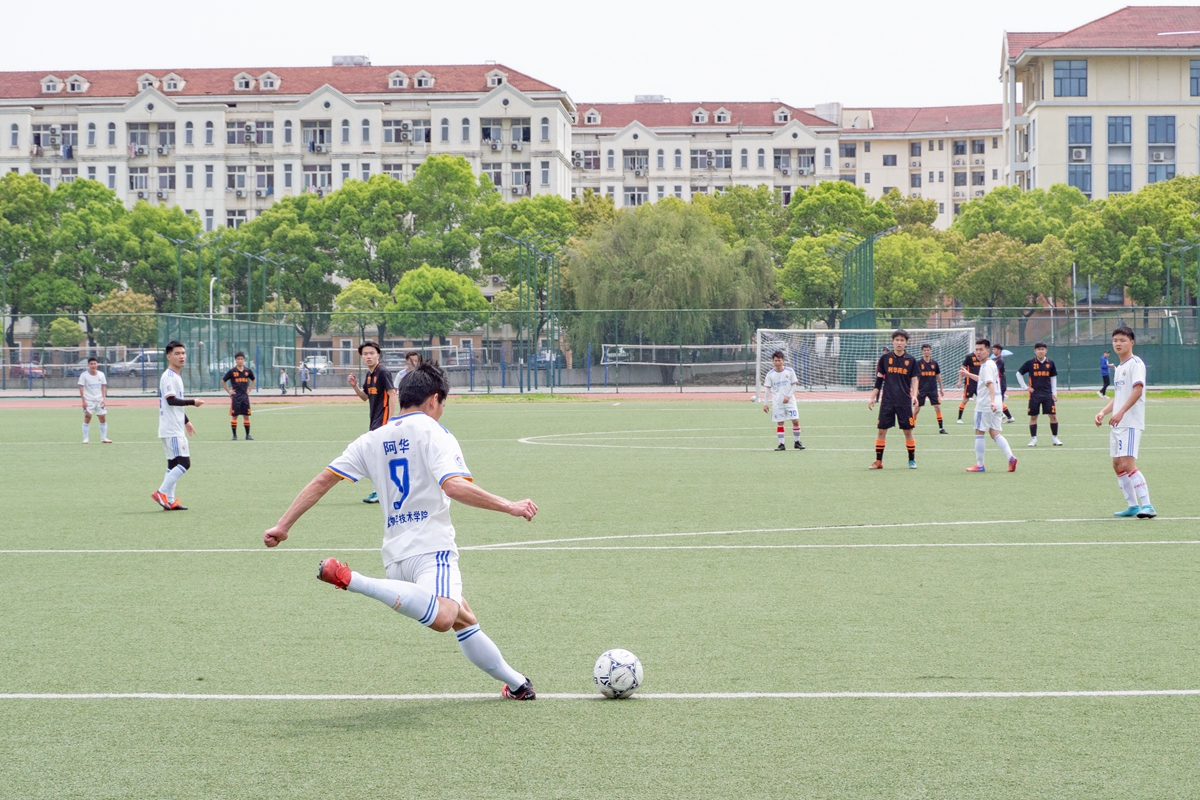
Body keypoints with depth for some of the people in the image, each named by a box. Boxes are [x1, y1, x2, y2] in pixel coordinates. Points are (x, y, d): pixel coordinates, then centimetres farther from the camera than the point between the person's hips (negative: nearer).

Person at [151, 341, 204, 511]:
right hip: (172, 430, -11)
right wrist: (192, 402, -32)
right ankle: (162, 493, -13)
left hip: (176, 429, 11)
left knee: (174, 464, 12)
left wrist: (186, 421, 33)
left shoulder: (176, 376, 18)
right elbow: (171, 400, -26)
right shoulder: (169, 377, -14)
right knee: (184, 463, -15)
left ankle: (169, 501, 14)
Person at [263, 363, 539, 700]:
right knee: (441, 618, -34)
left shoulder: (372, 440, 17)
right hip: (431, 547, -8)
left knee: (464, 619, 23)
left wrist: (283, 526, 18)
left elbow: (322, 481, 13)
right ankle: (352, 580, -34)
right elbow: (453, 485, -17)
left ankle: (516, 683, 27)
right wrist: (508, 506, -12)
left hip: (395, 553, 8)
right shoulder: (432, 432, -1)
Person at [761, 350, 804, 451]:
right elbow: (767, 389, 4)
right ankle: (781, 444, 8)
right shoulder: (770, 374, 1)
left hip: (789, 401, 0)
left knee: (796, 421, -7)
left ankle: (796, 442, 7)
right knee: (779, 423, 2)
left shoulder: (789, 371, 0)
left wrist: (788, 396, -11)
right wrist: (765, 403, -1)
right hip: (777, 403, 0)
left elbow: (794, 385, 2)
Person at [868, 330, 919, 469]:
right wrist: (873, 398, 5)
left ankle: (912, 460, 13)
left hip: (905, 402, 0)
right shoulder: (885, 358, 5)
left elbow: (914, 380, 4)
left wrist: (914, 396, -11)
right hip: (887, 401, 0)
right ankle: (878, 461, 6)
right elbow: (879, 380, 8)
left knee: (908, 431, 1)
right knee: (882, 430, -1)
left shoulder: (911, 360, 4)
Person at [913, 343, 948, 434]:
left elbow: (938, 376, 15)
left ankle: (941, 428, 0)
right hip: (921, 390, -2)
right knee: (917, 408, 0)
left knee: (938, 407, -4)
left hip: (933, 389, 2)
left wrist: (941, 388, 16)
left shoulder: (934, 363, 6)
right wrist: (916, 389, -11)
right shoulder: (918, 363, -2)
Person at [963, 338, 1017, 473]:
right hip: (995, 405, 9)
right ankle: (1011, 457, -10)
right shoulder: (991, 364, 17)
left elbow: (990, 383, -29)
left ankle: (979, 465, 5)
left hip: (985, 405, -9)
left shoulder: (987, 365, -13)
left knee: (979, 433, 1)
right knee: (994, 434, 8)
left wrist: (992, 400, -41)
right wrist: (968, 374, 48)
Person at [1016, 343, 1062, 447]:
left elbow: (1053, 378, 13)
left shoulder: (1050, 363, 5)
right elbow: (1018, 374, 7)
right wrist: (1025, 387, 1)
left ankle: (1055, 438, 7)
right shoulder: (1030, 363, -1)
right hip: (1034, 394, -1)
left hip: (1048, 394, 1)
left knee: (1053, 415, -3)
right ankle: (1033, 439, 9)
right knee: (1033, 416, 1)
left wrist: (1054, 393, 7)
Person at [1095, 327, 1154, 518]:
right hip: (1117, 424, 9)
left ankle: (1147, 506, -19)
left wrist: (1121, 412, -29)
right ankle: (1132, 506, 17)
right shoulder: (1118, 368, 19)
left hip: (1131, 423, -9)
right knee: (1117, 465, 10)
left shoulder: (1136, 364, -8)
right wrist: (1103, 412, 12)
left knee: (1127, 465, -18)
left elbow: (1137, 389, -21)